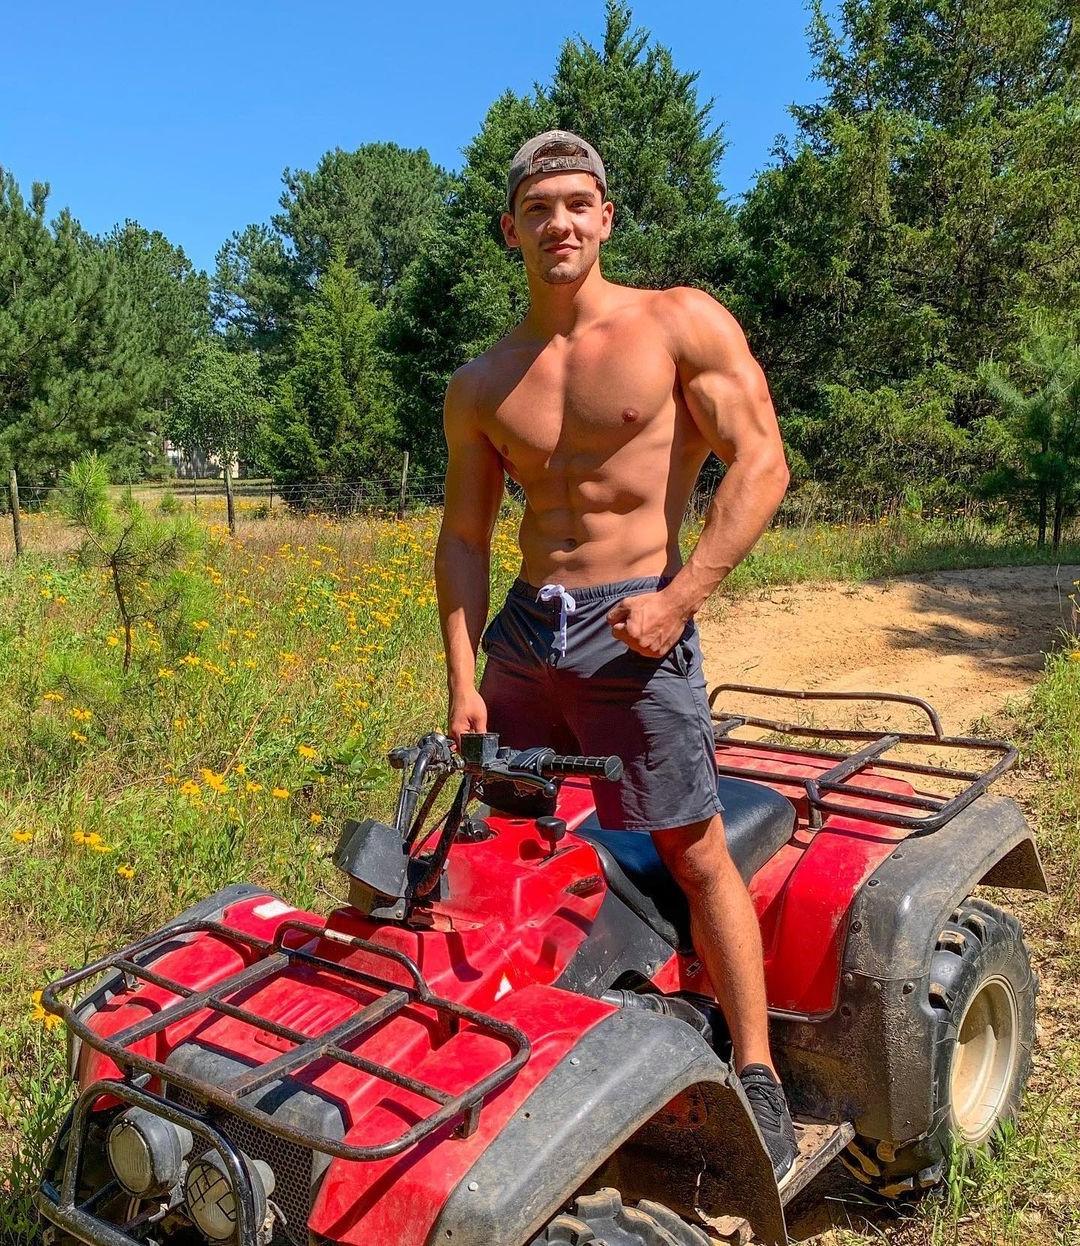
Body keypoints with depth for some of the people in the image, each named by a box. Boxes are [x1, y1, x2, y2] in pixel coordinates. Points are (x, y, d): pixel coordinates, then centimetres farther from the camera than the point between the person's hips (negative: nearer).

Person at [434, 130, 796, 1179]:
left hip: (634, 628, -5)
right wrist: (463, 679, 2)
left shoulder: (680, 324, -2)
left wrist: (681, 597, -17)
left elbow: (760, 462, -7)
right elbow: (463, 538, 10)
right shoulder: (480, 386, 9)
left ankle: (757, 1078, 16)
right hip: (523, 627, 5)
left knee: (696, 854, -2)